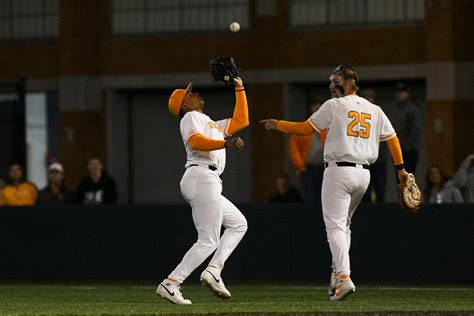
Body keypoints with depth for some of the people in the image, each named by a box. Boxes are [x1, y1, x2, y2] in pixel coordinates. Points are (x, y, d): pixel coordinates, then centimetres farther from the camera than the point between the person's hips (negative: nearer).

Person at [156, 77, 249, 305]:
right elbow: (195, 141, -17)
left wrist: (240, 89, 31)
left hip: (206, 183, 10)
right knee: (208, 241, -13)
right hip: (202, 177, -10)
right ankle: (170, 284, -20)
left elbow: (241, 121, 31)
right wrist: (225, 143, -29)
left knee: (238, 224, 17)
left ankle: (213, 271, 1)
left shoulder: (211, 124, 31)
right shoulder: (191, 117, 3)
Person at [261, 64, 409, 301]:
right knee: (343, 224, 20)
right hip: (364, 174, 6)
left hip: (339, 171, -6)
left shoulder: (334, 105, -3)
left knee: (335, 225, -8)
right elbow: (392, 137, 13)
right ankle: (338, 274, 16)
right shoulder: (375, 110, 13)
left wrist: (277, 125, 13)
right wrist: (400, 168, 19)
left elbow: (305, 128, 0)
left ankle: (344, 277, -23)